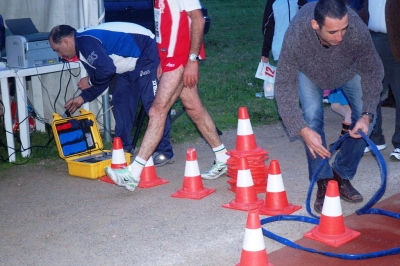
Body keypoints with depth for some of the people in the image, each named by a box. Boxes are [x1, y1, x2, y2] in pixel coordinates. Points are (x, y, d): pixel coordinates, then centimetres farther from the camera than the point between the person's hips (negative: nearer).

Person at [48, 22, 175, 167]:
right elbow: (101, 78, 16)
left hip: (146, 53, -11)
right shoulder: (83, 45, 11)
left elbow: (107, 69, -30)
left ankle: (164, 152, -10)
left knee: (152, 103, -13)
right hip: (131, 62, 11)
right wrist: (83, 97, 12)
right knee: (121, 101, 10)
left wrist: (90, 81, -11)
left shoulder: (86, 41, -22)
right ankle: (123, 148, 16)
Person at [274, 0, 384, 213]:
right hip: (309, 71, -1)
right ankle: (324, 183, -4)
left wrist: (367, 114, -31)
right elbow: (284, 85, -33)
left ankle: (342, 176, 9)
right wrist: (303, 130, -39)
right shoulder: (296, 35, -42)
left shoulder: (358, 30, -40)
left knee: (364, 119, -10)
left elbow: (372, 72, -22)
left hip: (349, 68, 1)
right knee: (312, 117, -19)